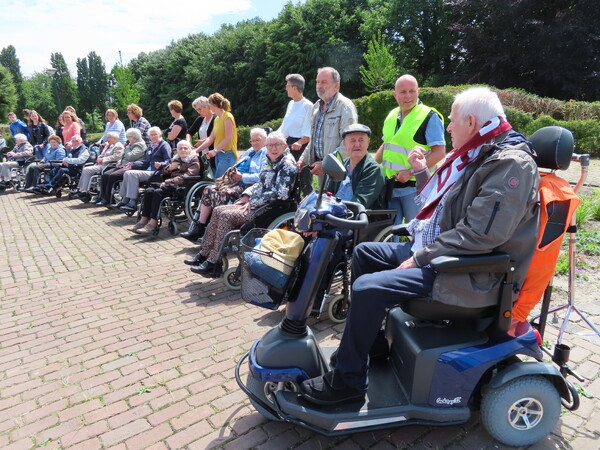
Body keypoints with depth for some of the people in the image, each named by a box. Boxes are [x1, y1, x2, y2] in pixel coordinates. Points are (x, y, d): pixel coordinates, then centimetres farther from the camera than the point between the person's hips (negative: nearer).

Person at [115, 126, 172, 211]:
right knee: (127, 173, -7)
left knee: (132, 174, -24)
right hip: (148, 170, 9)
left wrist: (160, 164, -32)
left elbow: (168, 161, -11)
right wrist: (132, 164, 16)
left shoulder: (165, 145, 0)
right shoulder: (150, 147, 26)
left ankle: (133, 203, -25)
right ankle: (125, 199, -7)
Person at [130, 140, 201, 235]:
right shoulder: (176, 159, 28)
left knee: (158, 192, -29)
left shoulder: (194, 161, 3)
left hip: (181, 186, -7)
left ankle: (153, 223, -32)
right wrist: (169, 167, 5)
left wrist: (169, 181, -20)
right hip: (170, 184, 8)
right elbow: (164, 171, 29)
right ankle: (144, 220, -21)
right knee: (149, 190, -18)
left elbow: (186, 177, -13)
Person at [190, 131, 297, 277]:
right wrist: (247, 195, 5)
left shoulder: (287, 165, -12)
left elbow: (281, 193, -21)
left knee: (226, 215, -21)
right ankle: (204, 255, 3)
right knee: (218, 211, 0)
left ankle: (214, 263, -13)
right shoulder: (270, 162, 17)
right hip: (256, 203, 10)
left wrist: (253, 202, -17)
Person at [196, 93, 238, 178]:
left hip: (227, 154, -8)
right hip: (218, 154, 8)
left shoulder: (227, 117, -7)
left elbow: (228, 138, -14)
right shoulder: (217, 119, 18)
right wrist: (196, 150, 11)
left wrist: (215, 150, -19)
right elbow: (210, 139, 16)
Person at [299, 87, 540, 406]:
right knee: (363, 253, 14)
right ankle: (368, 341, 23)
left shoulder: (511, 164, -18)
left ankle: (347, 381, -4)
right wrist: (423, 172, 14)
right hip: (434, 250, 11)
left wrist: (420, 258, -22)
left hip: (469, 274, -11)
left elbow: (479, 234, -28)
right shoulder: (478, 155, 12)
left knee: (368, 288, -24)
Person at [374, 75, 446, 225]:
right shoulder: (391, 116, 13)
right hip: (390, 186, 6)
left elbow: (439, 152, -14)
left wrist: (410, 171, -20)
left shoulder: (430, 117, -7)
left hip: (414, 186, -6)